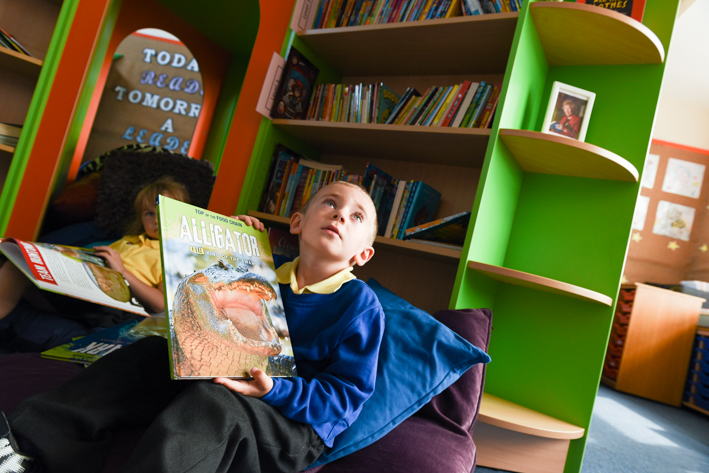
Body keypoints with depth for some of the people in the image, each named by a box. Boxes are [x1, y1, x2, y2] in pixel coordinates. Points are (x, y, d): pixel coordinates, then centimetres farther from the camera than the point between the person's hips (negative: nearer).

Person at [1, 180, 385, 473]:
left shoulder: (361, 304, -12)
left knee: (213, 399, -35)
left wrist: (274, 390, -29)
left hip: (297, 424, -6)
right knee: (153, 353, -8)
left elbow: (349, 394, -15)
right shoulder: (269, 273, 6)